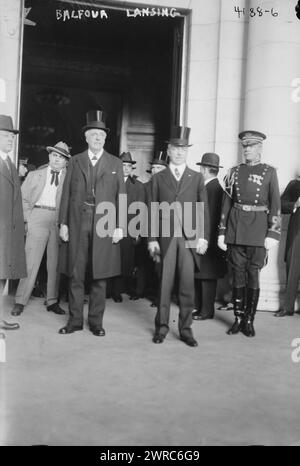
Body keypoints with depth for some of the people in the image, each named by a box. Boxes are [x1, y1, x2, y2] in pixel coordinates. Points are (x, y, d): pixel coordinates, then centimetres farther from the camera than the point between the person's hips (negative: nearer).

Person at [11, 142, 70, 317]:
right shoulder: (35, 175, 11)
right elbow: (23, 198, 11)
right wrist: (27, 217, 1)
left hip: (60, 221, 1)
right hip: (38, 218, -1)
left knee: (56, 262, 5)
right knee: (31, 261, -4)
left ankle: (52, 301, 15)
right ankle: (20, 301, 2)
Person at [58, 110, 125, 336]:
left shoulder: (115, 163, 9)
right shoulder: (75, 161, 11)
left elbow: (121, 196, 4)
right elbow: (67, 194, 8)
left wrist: (119, 226, -4)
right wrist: (63, 222, 1)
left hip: (104, 224, -1)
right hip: (77, 223, 1)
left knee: (100, 276, 3)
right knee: (75, 275, 4)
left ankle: (96, 321, 14)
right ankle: (75, 320, 15)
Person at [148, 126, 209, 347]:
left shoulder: (197, 178, 10)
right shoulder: (158, 178, 10)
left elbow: (204, 210, 7)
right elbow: (153, 211, 6)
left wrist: (203, 237, -3)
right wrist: (152, 239, -1)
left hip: (189, 238, 0)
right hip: (165, 237, 0)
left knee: (187, 285, 2)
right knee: (164, 284, 4)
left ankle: (186, 328, 12)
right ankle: (162, 327, 15)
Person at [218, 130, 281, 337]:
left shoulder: (269, 172, 2)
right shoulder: (235, 171, 11)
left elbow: (275, 205, -2)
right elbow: (227, 202, 11)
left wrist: (273, 234, -10)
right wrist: (222, 232, 6)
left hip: (258, 229, -3)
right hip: (235, 228, 3)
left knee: (253, 275, 1)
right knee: (238, 274, 6)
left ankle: (249, 321, 12)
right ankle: (238, 318, 16)